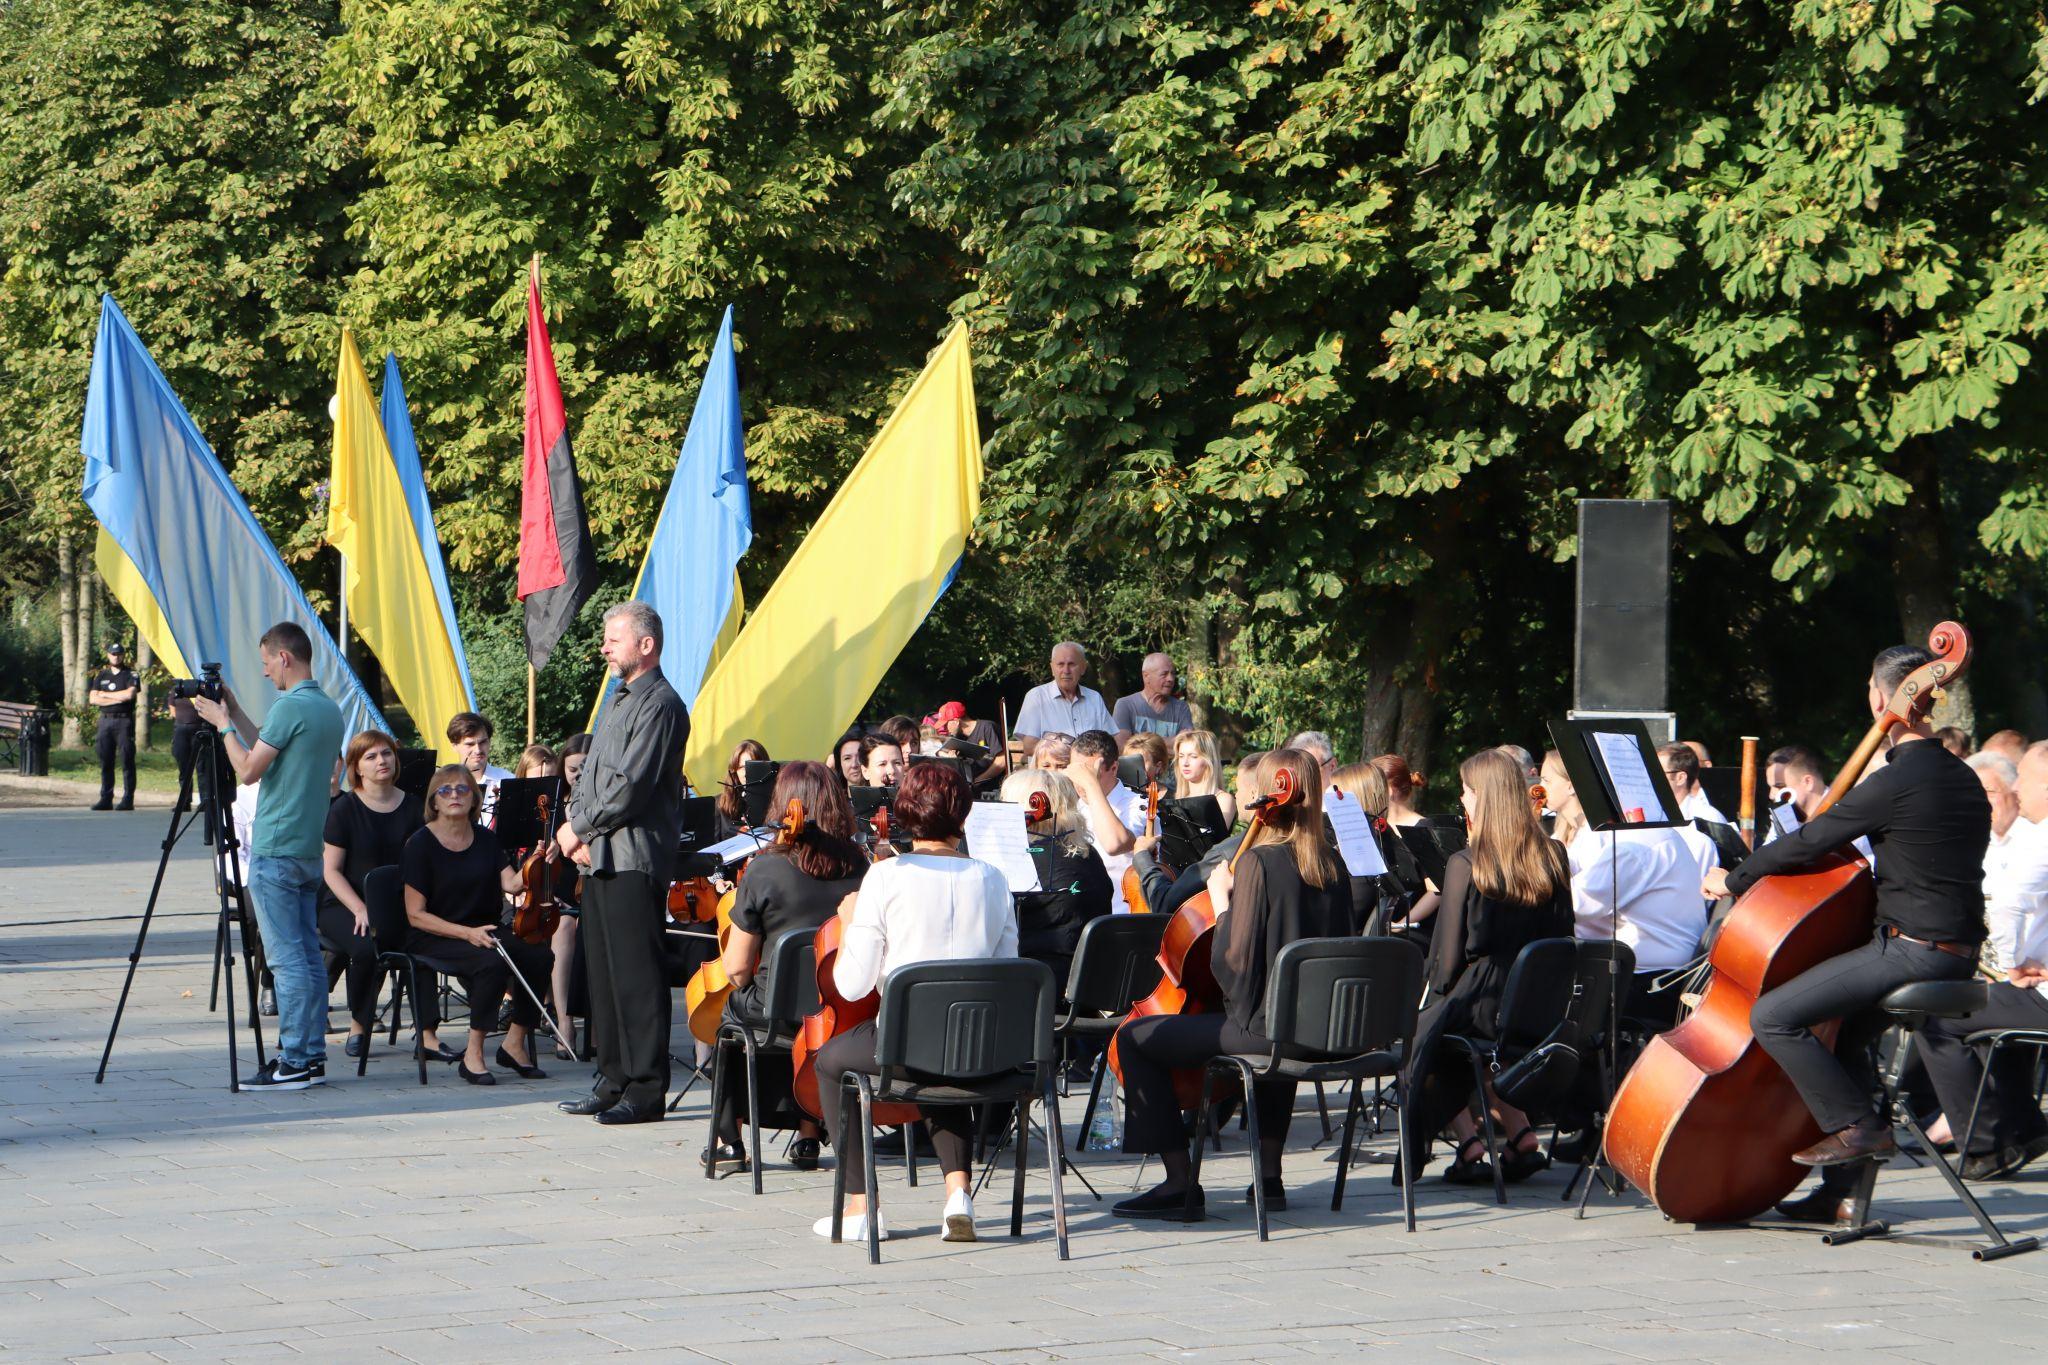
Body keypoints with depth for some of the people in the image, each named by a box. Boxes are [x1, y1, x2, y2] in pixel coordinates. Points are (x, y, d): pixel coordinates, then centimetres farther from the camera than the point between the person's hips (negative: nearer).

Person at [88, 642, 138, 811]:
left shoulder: (130, 675, 4)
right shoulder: (101, 676, 16)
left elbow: (129, 694, -13)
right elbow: (93, 699, 4)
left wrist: (106, 695, -3)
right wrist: (117, 699, -7)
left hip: (124, 721, -4)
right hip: (105, 721, 4)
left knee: (127, 761, -6)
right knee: (105, 762, 3)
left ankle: (128, 799, -6)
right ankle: (105, 799, 6)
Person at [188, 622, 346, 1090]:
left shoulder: (289, 707, -16)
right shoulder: (330, 709, 13)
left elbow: (248, 770, -15)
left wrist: (222, 723, -3)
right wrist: (235, 714, 20)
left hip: (275, 853, -9)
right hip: (310, 849, 9)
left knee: (286, 958, -8)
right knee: (308, 953, 10)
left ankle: (294, 1062, -8)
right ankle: (312, 1055, 11)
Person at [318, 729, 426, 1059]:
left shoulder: (411, 806, 6)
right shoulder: (343, 809, -4)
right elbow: (331, 871, -5)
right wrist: (361, 910, -19)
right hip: (344, 905, -3)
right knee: (368, 947, -34)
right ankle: (358, 1026, -10)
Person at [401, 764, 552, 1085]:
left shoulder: (486, 840, 11)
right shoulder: (421, 845, -6)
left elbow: (512, 884, -2)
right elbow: (416, 915, -9)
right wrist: (466, 933, -21)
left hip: (483, 931, 6)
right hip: (433, 938, -6)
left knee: (540, 955, -20)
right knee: (491, 962, -34)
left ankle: (515, 1042, -4)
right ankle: (473, 1055, -24)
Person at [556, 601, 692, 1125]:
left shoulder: (660, 706, -10)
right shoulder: (619, 702, 21)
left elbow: (629, 787, -18)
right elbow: (590, 777, 22)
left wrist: (580, 827, -8)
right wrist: (576, 830, 4)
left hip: (635, 859, -10)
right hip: (600, 858, 10)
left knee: (636, 976, -8)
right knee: (603, 972, 11)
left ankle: (646, 1090, -6)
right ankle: (614, 1080, 18)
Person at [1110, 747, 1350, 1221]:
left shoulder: (1259, 862, -14)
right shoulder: (1332, 864, 6)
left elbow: (1236, 964, -17)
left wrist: (1222, 900, -5)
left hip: (1264, 1026, -8)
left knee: (1134, 1039, 0)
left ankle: (1180, 1181, 0)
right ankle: (1268, 1173, 39)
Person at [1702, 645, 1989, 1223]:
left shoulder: (1894, 783, -17)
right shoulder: (1962, 779, 12)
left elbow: (1806, 844, -12)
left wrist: (1733, 880, 3)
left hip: (1912, 951, -10)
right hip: (1958, 952, 10)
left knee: (1774, 1016, -11)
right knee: (1846, 1026, 25)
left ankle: (1856, 1126, -4)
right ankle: (1841, 1190, 25)